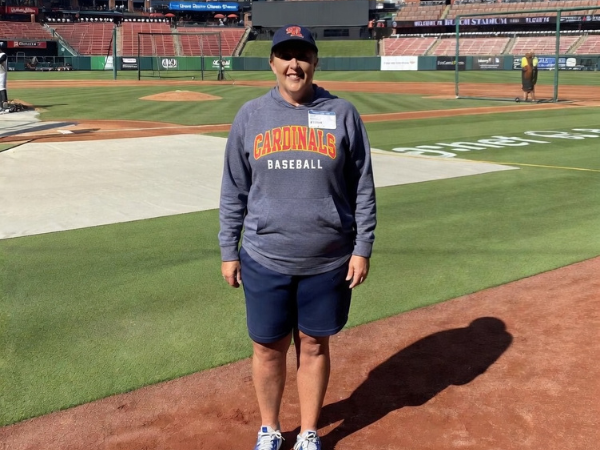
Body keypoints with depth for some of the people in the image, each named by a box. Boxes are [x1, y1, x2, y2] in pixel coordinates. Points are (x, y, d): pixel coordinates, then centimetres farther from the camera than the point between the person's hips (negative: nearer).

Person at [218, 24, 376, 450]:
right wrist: (229, 251, 3)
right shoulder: (251, 115, 1)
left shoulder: (343, 113, -2)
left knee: (314, 346, 12)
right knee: (268, 348, 12)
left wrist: (363, 248, -2)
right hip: (265, 261, 1)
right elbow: (234, 190, 5)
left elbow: (363, 188, 1)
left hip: (328, 262, -1)